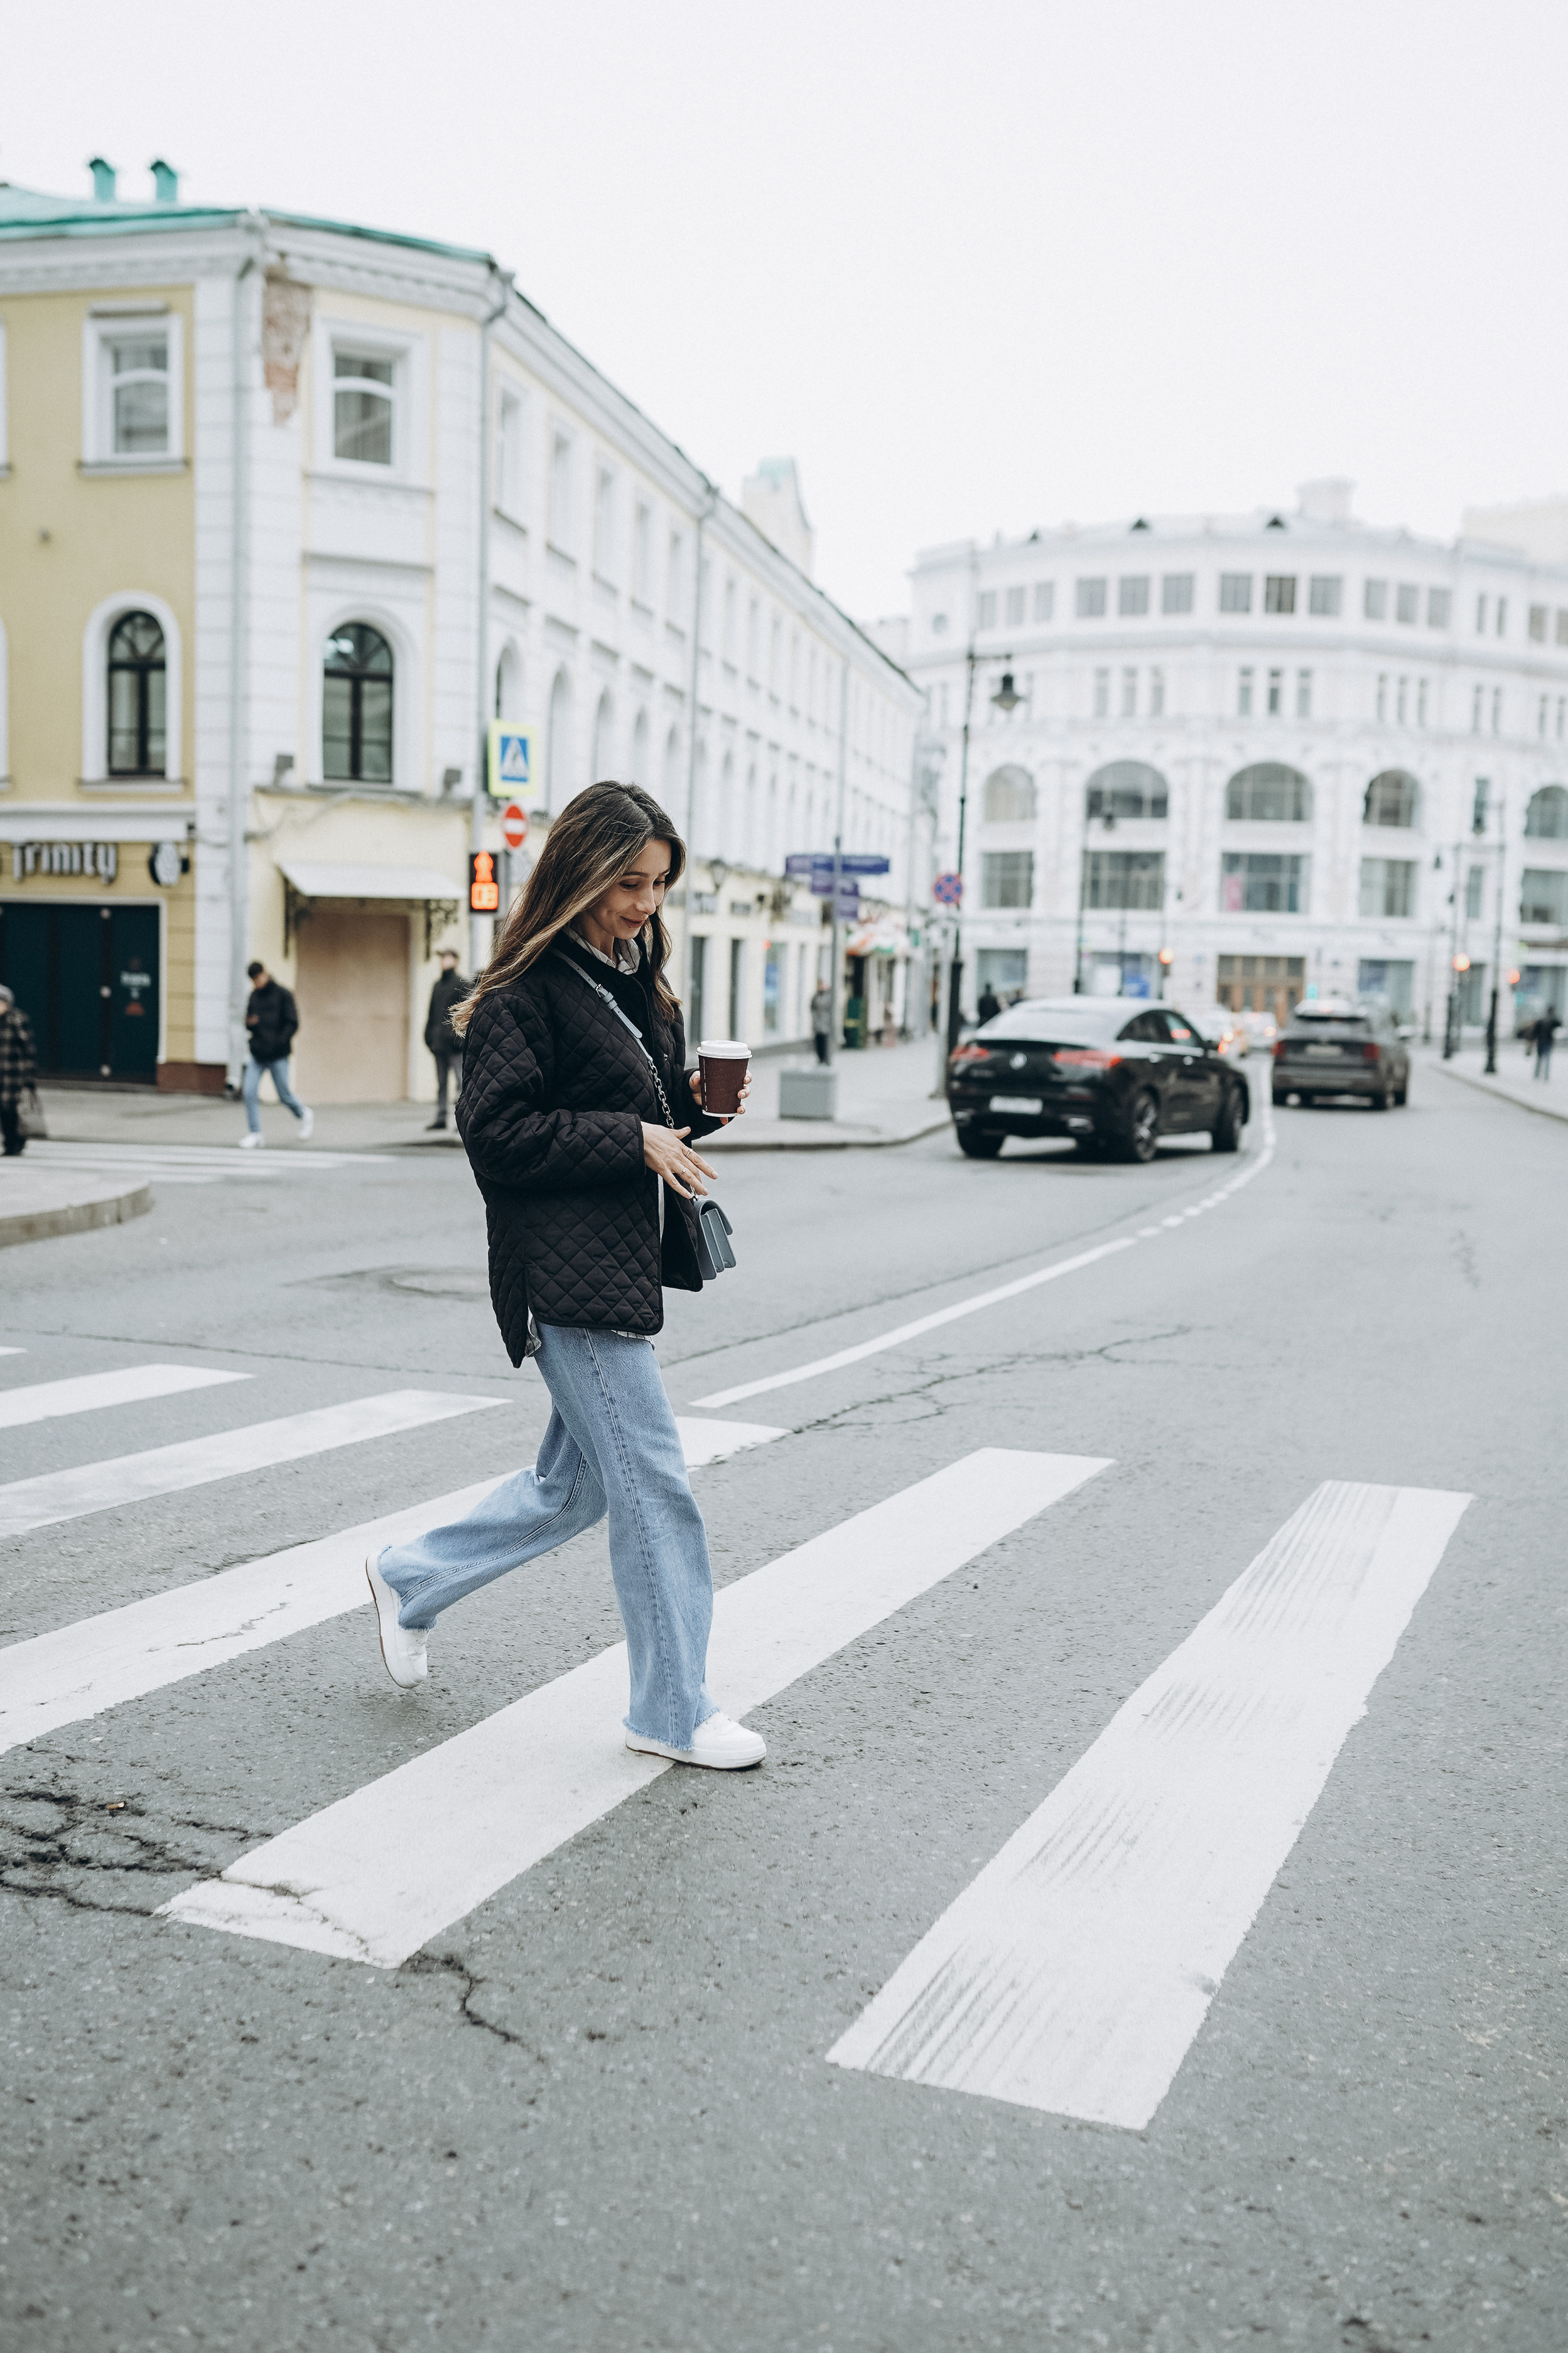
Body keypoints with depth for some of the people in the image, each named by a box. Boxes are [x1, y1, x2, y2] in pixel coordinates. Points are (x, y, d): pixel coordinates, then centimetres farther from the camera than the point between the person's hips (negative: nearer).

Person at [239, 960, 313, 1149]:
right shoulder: (254, 996, 11)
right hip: (257, 1055, 5)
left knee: (284, 1096, 4)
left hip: (277, 1057, -5)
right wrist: (249, 1023, -5)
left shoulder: (283, 994, -5)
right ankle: (255, 1134, -1)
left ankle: (304, 1115, 33)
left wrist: (279, 1043, -18)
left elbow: (293, 1023, -8)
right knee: (250, 1093, -7)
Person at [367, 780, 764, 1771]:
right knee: (656, 1490, -4)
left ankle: (412, 1579, 37)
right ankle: (674, 1713, 10)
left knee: (574, 1484, 17)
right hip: (568, 1275, -10)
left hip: (625, 1268, 10)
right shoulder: (528, 992, -12)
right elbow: (499, 1133, -16)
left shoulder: (637, 982, 16)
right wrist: (635, 1141, -18)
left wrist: (697, 1104, 3)